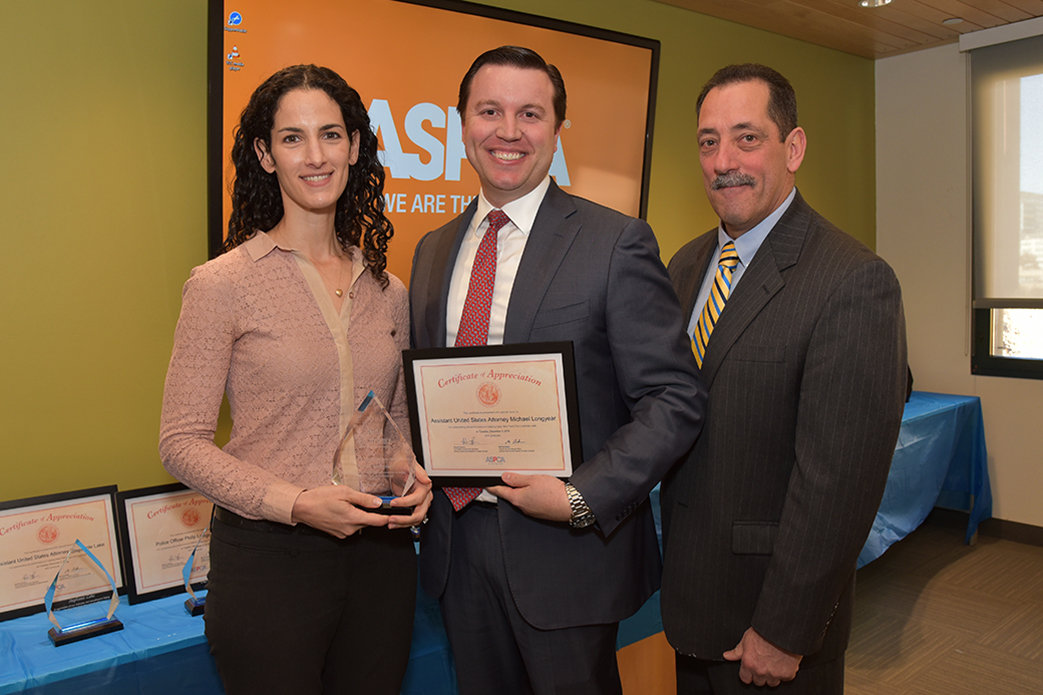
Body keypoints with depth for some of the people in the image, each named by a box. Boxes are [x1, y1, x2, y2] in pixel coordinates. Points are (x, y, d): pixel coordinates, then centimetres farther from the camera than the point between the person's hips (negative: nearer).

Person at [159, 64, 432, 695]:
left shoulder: (388, 290, 5)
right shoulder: (223, 283, -8)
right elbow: (183, 442, -7)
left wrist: (413, 474, -6)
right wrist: (296, 503, -19)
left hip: (381, 552, 4)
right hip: (269, 555, -4)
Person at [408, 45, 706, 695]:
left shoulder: (617, 243, -10)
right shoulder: (434, 250, 8)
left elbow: (675, 399, -13)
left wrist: (580, 499, -20)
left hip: (568, 548, -5)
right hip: (458, 540, 5)